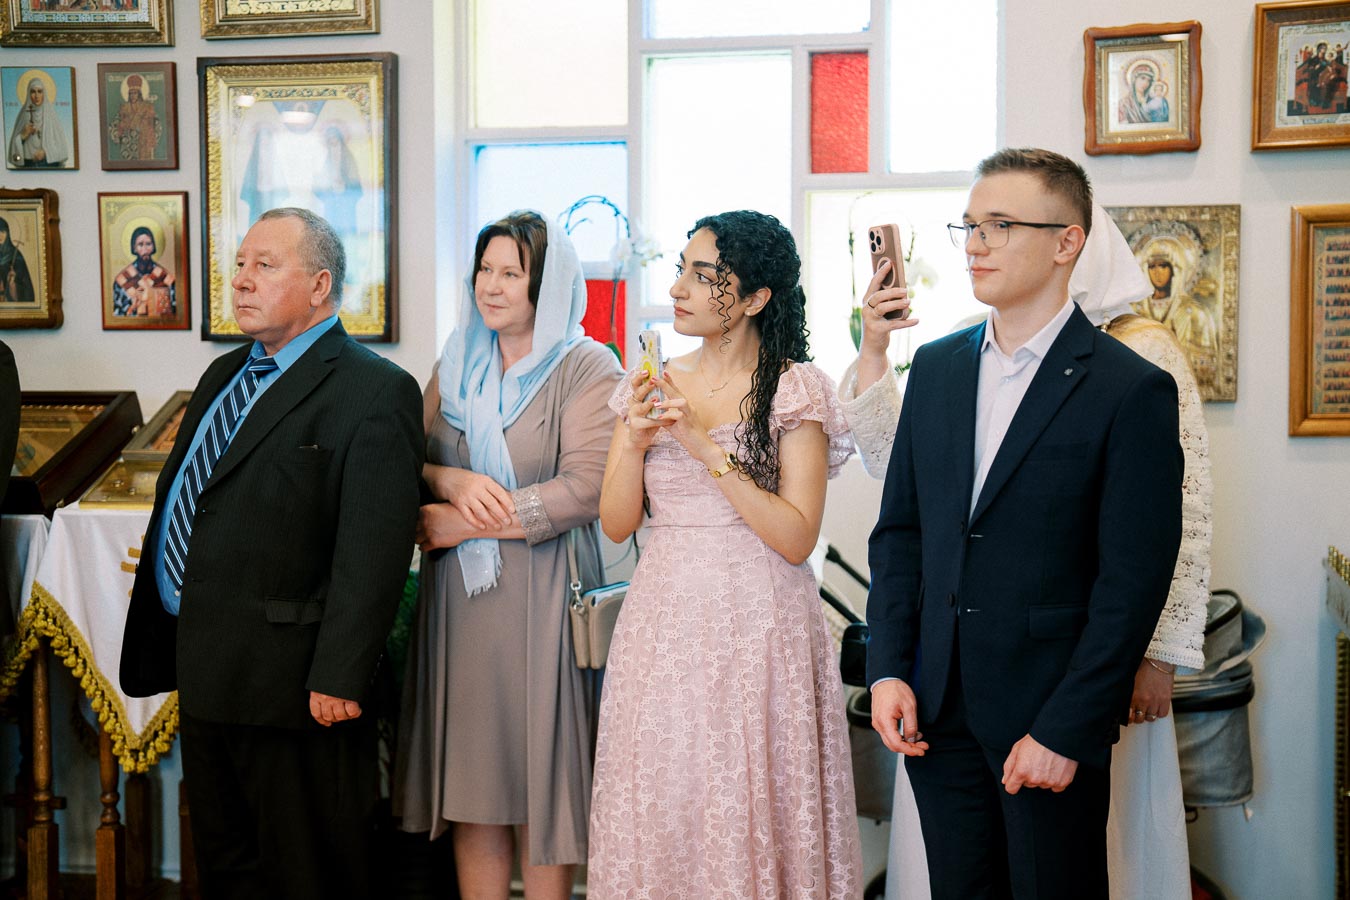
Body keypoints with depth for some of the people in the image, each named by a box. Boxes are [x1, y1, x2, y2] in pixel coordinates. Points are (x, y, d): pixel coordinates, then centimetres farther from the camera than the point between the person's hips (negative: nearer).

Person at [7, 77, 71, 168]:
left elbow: (60, 141, -2)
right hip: (28, 165, 1)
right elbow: (15, 142, 7)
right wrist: (23, 135, -12)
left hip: (50, 163, -1)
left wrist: (46, 151, -14)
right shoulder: (23, 115, 5)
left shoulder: (52, 115, -1)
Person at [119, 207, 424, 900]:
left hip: (293, 686, -8)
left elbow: (373, 549, -20)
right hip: (203, 673, 8)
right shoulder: (223, 375, 15)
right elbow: (178, 507, 19)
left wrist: (339, 679, -24)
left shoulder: (372, 391, -13)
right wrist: (159, 646, 16)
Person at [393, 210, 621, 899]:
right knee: (468, 773, 7)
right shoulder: (457, 365, 12)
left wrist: (463, 523, -12)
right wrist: (453, 481, -11)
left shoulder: (587, 367, -6)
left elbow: (583, 490, -16)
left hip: (540, 596, -5)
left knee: (540, 777, 3)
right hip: (458, 597, 5)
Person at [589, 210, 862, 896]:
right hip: (664, 622, 4)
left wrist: (707, 447, -17)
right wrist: (635, 440, -11)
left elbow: (796, 538, -13)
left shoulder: (794, 390, -5)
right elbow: (617, 524, 6)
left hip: (756, 627, -4)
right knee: (662, 808, 7)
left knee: (749, 811, 0)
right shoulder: (653, 385, 8)